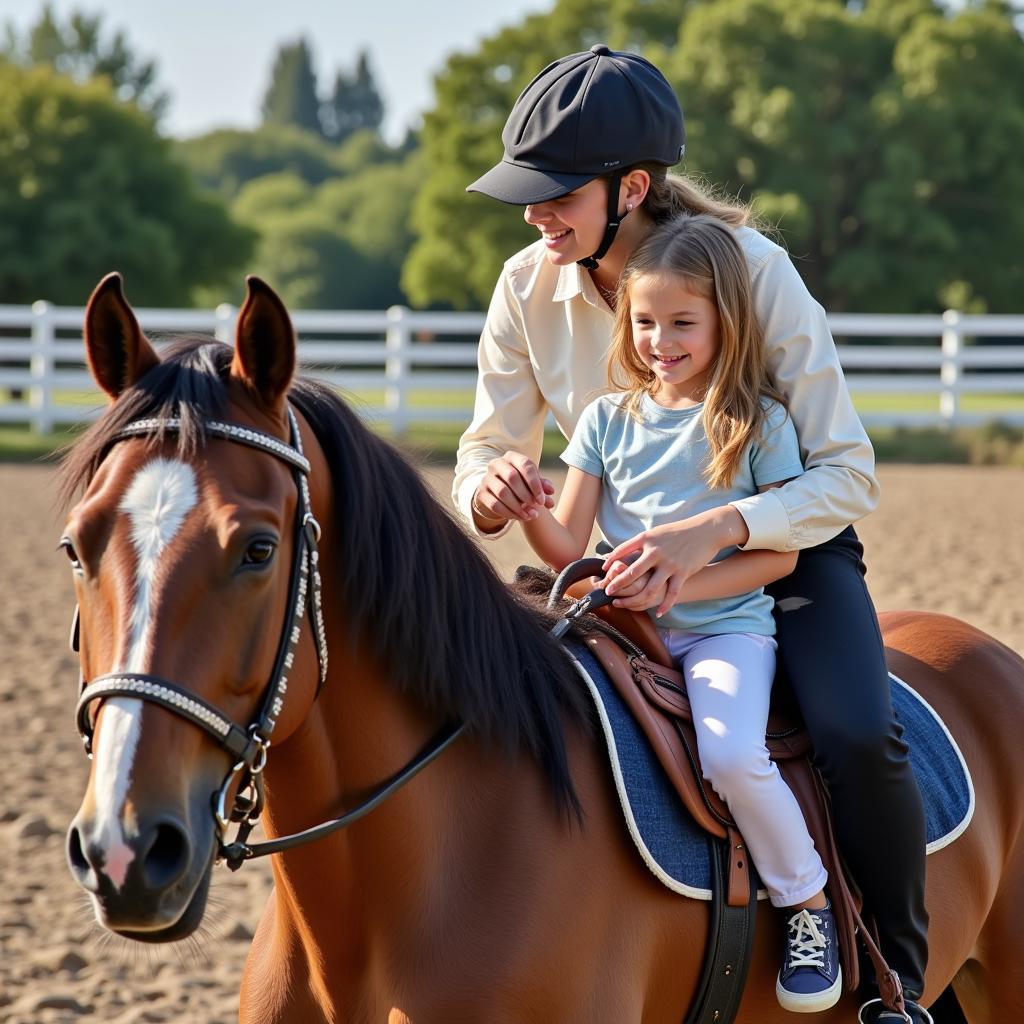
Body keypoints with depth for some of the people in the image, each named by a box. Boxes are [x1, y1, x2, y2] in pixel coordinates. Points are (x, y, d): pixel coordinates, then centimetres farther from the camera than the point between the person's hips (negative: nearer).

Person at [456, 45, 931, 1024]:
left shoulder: (752, 267, -24)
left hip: (787, 544, -4)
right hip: (634, 565, 4)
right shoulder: (529, 288, -12)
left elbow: (846, 475, -27)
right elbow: (487, 453, -5)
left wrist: (715, 532, -46)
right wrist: (490, 491, -33)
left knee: (859, 738, -28)